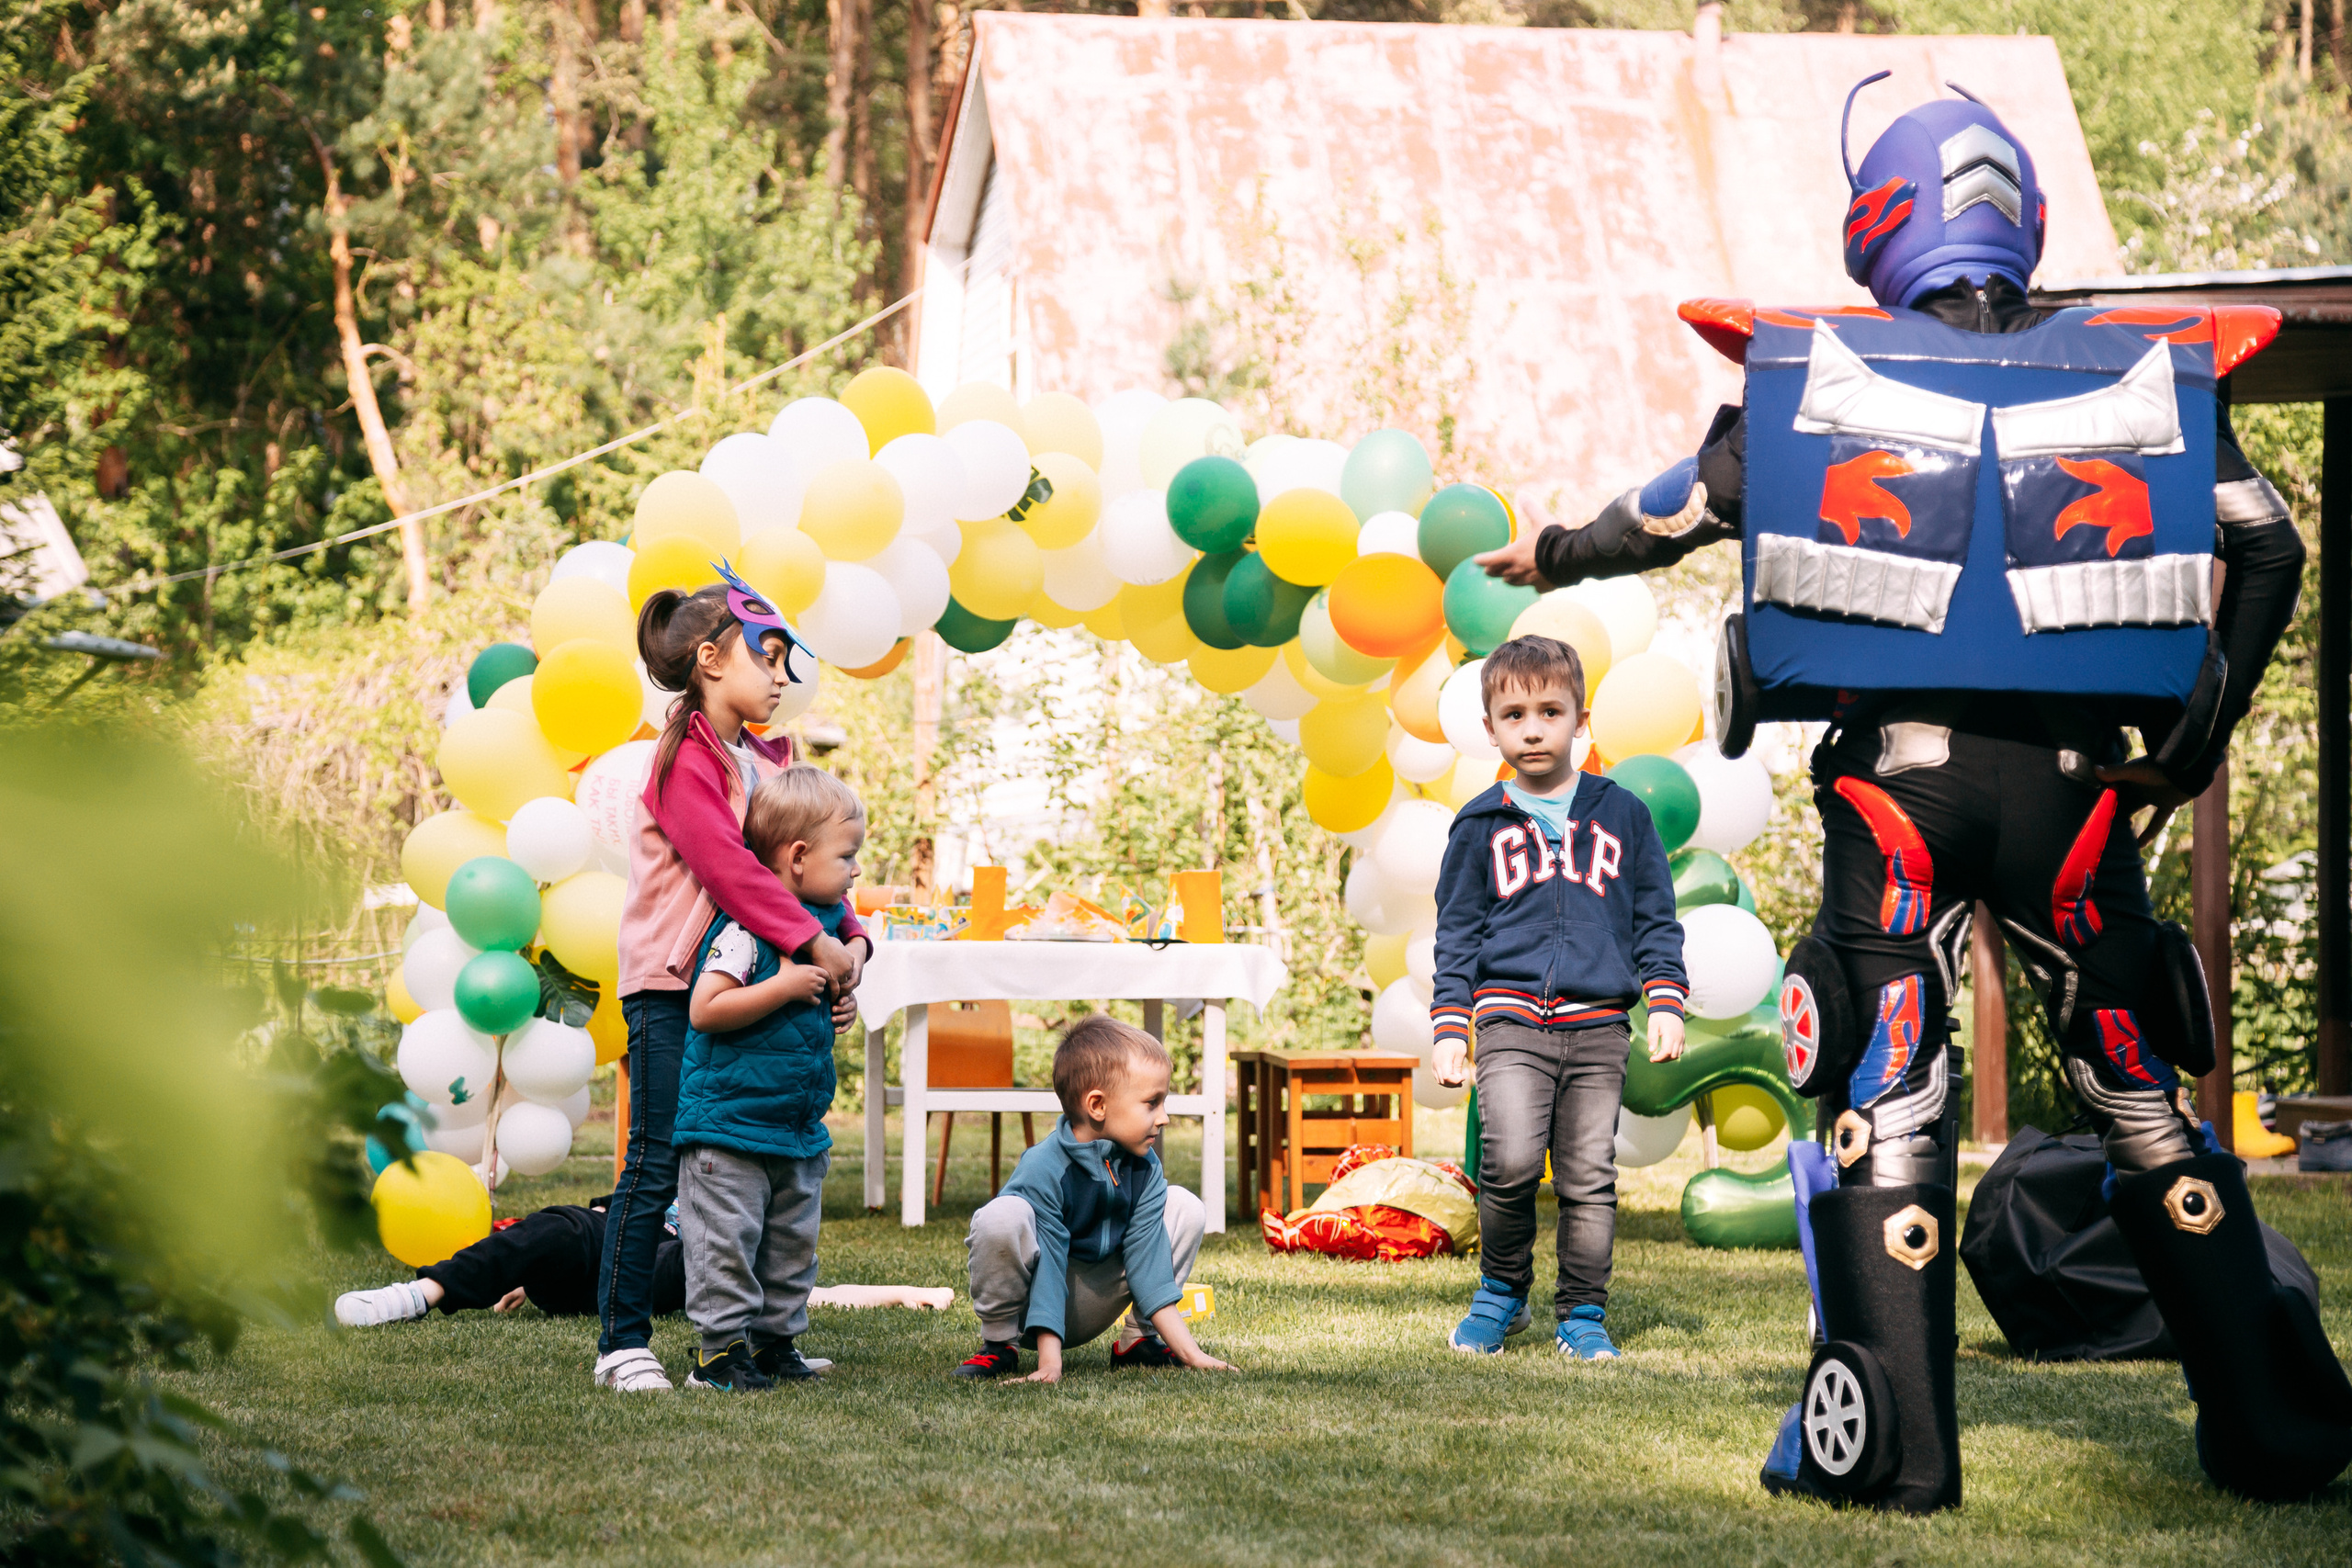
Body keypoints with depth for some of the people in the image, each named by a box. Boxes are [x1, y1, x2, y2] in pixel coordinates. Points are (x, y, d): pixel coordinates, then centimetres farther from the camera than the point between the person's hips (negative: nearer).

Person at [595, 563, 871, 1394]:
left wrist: (851, 939, -6)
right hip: (669, 989, -8)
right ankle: (622, 1345, -1)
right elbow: (727, 867, -23)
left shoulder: (767, 760, 15)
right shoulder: (685, 761, -12)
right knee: (657, 1169, -6)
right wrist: (812, 942, -25)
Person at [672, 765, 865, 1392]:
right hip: (729, 1123, -9)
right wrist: (786, 986, -24)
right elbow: (705, 1010, -25)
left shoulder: (825, 919, 9)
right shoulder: (745, 927, -19)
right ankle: (721, 1349, 4)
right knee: (727, 1242, -4)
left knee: (793, 1245, 14)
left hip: (800, 1128, 9)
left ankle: (776, 1340, 24)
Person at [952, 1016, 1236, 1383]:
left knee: (1186, 1208, -3)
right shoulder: (1042, 1171, -26)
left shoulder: (1144, 1168, -7)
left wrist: (1187, 1350, -15)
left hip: (1087, 1309, 6)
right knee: (1004, 1217, -38)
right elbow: (1049, 1270, -29)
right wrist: (1049, 1363, -36)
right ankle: (998, 1345, -15)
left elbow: (1148, 1257, -8)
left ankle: (1139, 1339, 6)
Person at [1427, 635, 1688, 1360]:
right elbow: (1457, 933, 11)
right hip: (1510, 1016, -1)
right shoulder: (1480, 825, 8)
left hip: (1598, 1024, 1)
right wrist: (1448, 1029, 4)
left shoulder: (1621, 813, 9)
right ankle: (1501, 1288, 4)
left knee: (1589, 1175, 1)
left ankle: (1582, 1313, 14)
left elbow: (1656, 917, 14)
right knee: (1511, 1159, -18)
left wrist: (1666, 1004, 4)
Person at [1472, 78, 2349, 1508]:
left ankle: (1893, 1446, -4)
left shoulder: (1816, 371, 4)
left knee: (1887, 1100, 3)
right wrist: (2202, 734, 17)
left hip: (1893, 780, -1)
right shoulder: (2148, 374, 8)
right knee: (2142, 1095, 11)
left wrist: (1550, 557, 30)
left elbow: (1672, 516, 11)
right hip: (2071, 783, 1)